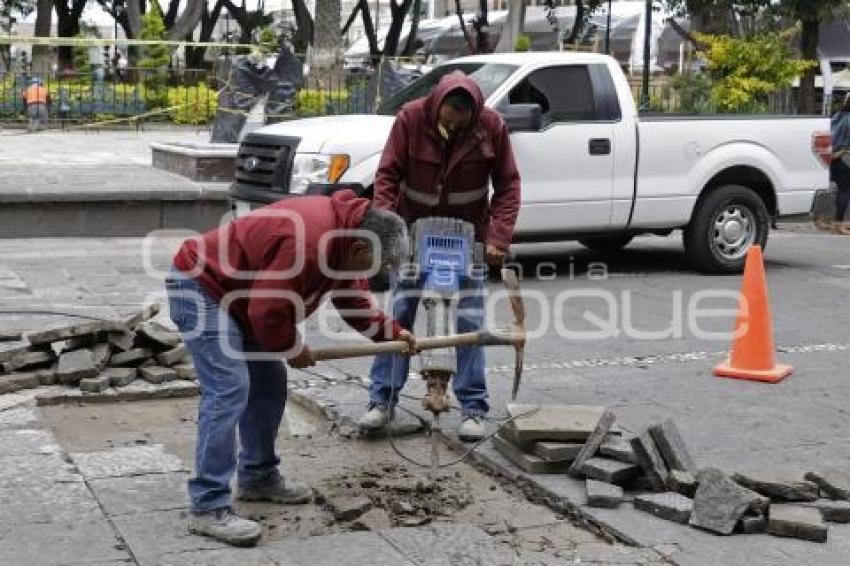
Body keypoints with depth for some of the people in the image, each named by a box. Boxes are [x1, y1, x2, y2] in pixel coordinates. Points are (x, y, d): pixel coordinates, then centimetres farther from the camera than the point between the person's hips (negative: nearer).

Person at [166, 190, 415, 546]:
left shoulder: (343, 230, 2)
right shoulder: (307, 241, -31)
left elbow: (352, 295, 16)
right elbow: (268, 309, -28)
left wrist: (389, 330, 6)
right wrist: (292, 348, -11)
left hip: (238, 295, 11)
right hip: (199, 286, -11)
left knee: (269, 384, 13)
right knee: (229, 390, -18)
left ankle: (258, 478, 26)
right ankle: (208, 508, -16)